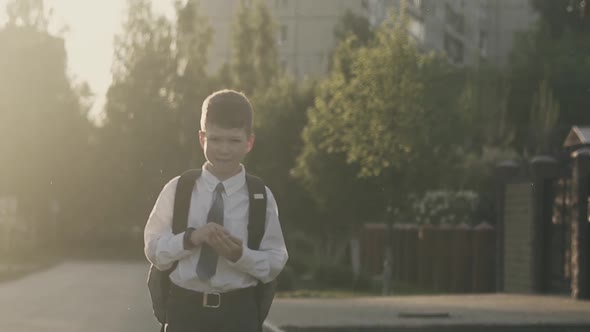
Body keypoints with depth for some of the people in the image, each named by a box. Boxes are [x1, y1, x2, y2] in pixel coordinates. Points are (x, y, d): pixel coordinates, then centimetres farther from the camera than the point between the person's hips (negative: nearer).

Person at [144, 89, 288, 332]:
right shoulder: (177, 190, 1)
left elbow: (275, 263, -1)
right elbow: (153, 250, 1)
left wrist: (240, 255, -20)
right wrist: (190, 238, -17)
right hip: (186, 308, 0)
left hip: (238, 311, 0)